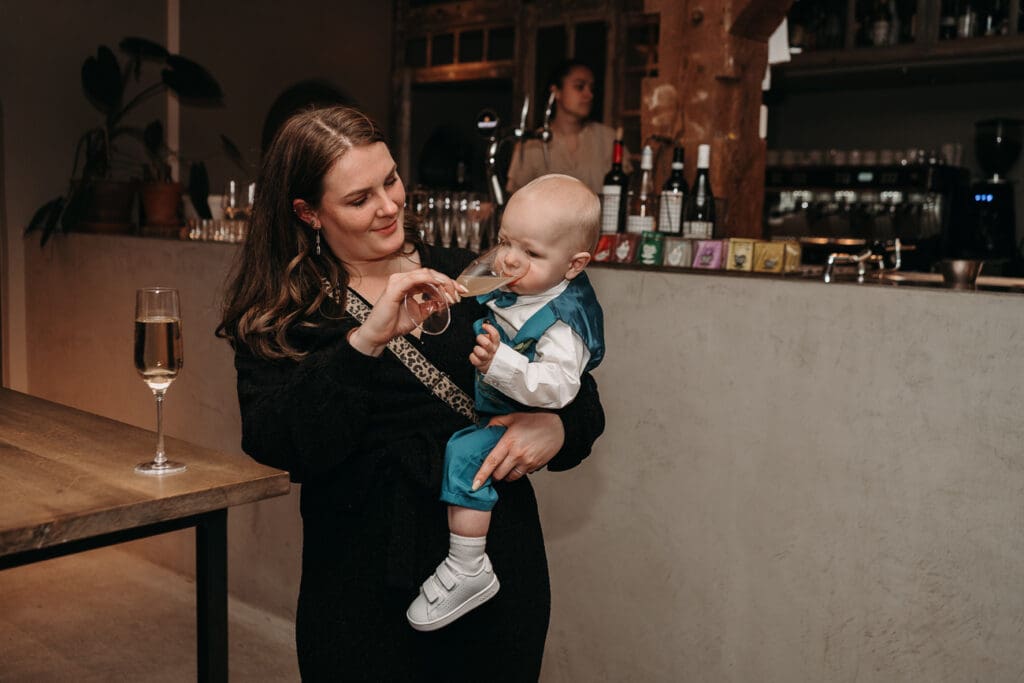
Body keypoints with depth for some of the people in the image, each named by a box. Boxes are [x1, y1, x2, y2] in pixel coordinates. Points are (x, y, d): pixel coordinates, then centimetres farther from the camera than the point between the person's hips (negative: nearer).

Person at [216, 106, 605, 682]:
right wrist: (365, 342, -26)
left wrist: (556, 428, -14)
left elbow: (580, 392, 8)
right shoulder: (280, 315, 0)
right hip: (364, 586, -1)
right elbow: (273, 445, -16)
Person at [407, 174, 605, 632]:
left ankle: (469, 571, -19)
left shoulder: (563, 320, -24)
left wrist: (499, 362, -46)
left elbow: (558, 385, -37)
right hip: (479, 405, 10)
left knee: (465, 455, -28)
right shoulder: (507, 288, 1)